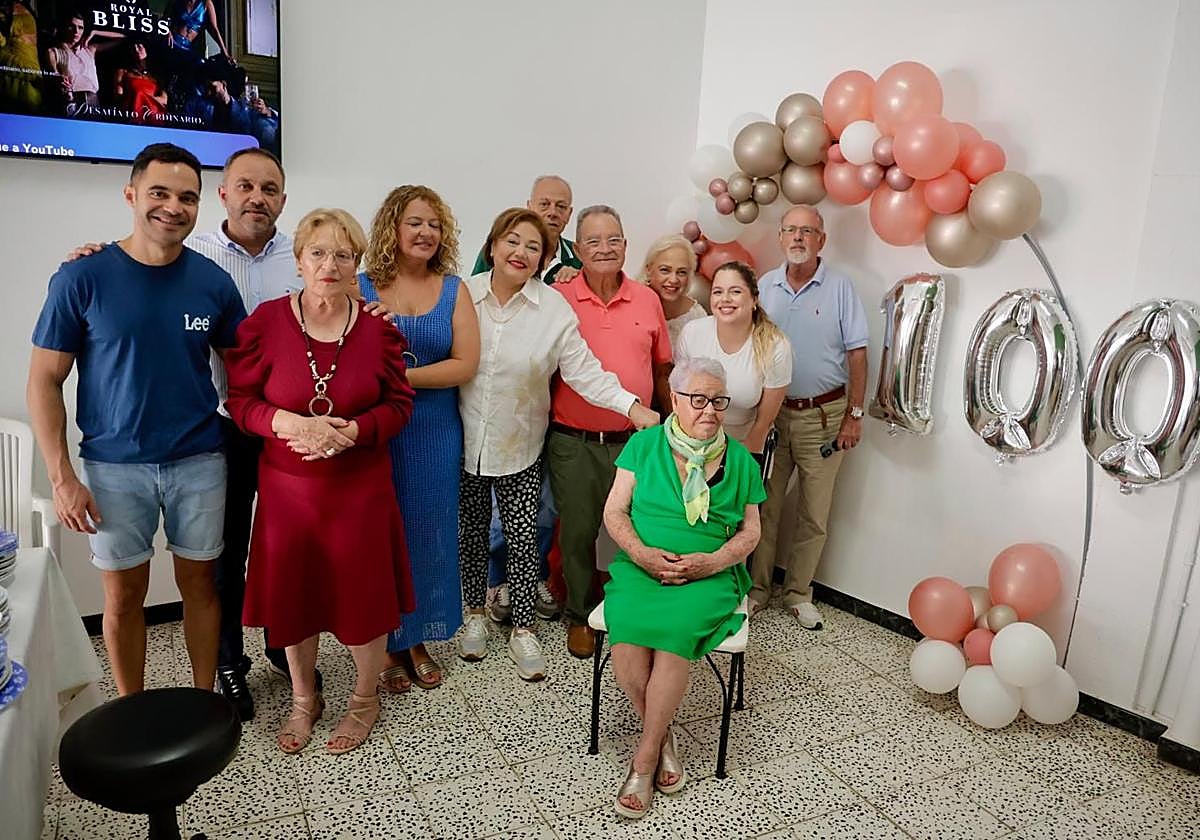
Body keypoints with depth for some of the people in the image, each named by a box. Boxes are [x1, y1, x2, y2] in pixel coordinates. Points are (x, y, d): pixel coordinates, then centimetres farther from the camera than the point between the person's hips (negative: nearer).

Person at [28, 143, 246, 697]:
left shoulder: (213, 282, -3)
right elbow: (45, 381, -4)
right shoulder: (82, 278, -8)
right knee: (124, 595, 11)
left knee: (199, 584, 12)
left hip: (199, 462, 1)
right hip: (115, 466, -1)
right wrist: (62, 478, -9)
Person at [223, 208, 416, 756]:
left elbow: (398, 404, -1)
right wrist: (290, 423, -22)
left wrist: (352, 431, -18)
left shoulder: (378, 327, -4)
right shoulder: (265, 322, -6)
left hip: (360, 485, 0)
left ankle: (364, 700, 33)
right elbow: (240, 400, -3)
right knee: (291, 592, 13)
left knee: (364, 592, 7)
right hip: (286, 484, 1)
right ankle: (303, 699, 38)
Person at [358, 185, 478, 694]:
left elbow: (465, 364, -7)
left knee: (428, 532, 11)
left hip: (435, 431, 2)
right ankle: (387, 644, 24)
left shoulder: (454, 290, 3)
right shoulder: (361, 288, 0)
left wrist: (402, 376, -15)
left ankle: (418, 640, 29)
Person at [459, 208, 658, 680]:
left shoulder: (554, 308, -8)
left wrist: (632, 406, -23)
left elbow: (583, 370, -11)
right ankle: (475, 614, 36)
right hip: (465, 441, 1)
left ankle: (523, 629, 21)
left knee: (523, 538, 4)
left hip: (519, 446, -1)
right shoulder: (462, 296, -4)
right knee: (471, 531, 15)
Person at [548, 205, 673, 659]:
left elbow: (662, 369, 11)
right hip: (574, 444, -2)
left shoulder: (647, 300, 3)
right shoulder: (558, 299, -5)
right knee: (577, 533, 11)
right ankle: (579, 615, 32)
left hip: (635, 440, 2)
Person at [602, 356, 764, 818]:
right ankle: (664, 740, -5)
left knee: (676, 630, -30)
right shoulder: (644, 444, 6)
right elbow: (615, 511, 5)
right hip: (641, 567, 1)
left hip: (709, 575, 0)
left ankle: (644, 759, -13)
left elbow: (750, 531, 9)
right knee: (625, 631, -29)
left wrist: (711, 562, -9)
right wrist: (642, 554, -13)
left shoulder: (739, 459, 8)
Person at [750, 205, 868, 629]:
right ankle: (756, 588, 22)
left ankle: (798, 592, 23)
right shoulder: (765, 286, 4)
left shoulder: (840, 286, -4)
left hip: (823, 415, -2)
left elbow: (857, 354, -3)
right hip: (771, 413, 2)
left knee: (814, 512, 8)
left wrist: (854, 415, -5)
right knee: (763, 506, 8)